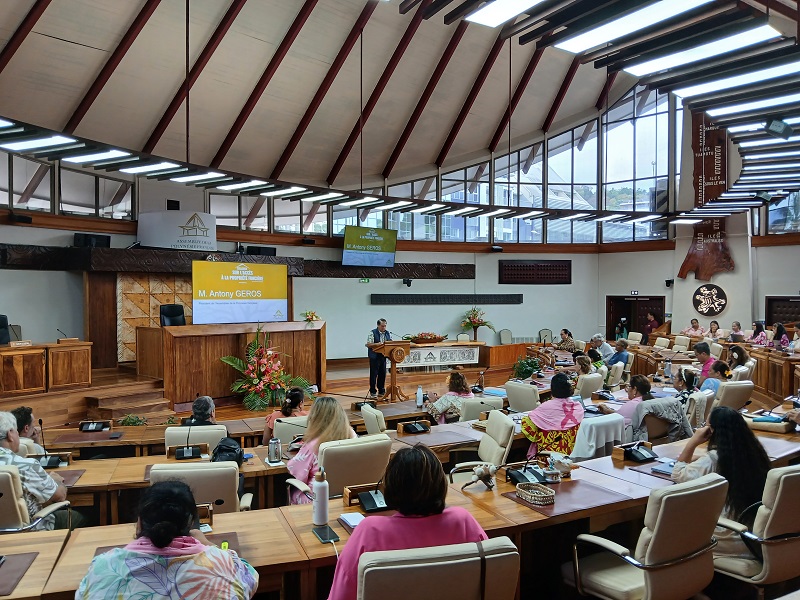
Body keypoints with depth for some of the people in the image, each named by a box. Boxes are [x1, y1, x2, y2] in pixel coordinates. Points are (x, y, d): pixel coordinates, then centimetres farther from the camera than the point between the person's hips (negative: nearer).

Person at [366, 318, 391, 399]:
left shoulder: (388, 334, 9)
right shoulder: (372, 333, -8)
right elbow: (368, 344, -13)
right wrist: (377, 344, -27)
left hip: (383, 356, 5)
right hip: (374, 356, -5)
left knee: (382, 374, 10)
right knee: (374, 374, 0)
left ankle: (381, 390, 20)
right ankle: (373, 392, 7)